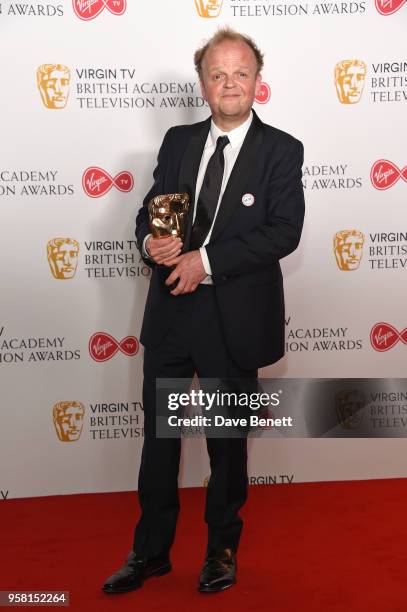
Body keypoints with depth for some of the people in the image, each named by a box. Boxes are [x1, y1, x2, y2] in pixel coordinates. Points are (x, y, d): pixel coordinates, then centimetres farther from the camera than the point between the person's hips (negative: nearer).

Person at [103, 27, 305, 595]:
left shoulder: (281, 150, -5)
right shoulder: (178, 142, 8)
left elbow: (284, 231, -15)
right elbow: (149, 211, 12)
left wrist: (206, 261, -22)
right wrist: (152, 242, -12)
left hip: (233, 319, -3)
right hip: (170, 313, 4)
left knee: (228, 441, 13)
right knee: (159, 436, 13)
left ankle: (222, 549, 35)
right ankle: (151, 550, 31)